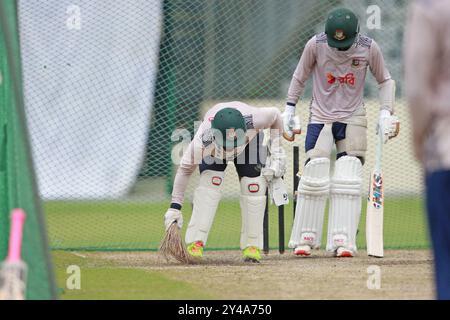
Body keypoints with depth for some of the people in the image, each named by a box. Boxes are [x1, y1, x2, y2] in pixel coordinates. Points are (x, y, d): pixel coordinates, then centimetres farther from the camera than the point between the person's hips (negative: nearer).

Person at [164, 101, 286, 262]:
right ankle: (195, 244, -21)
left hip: (250, 139, 1)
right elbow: (185, 169, -30)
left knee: (253, 186, -14)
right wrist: (175, 206, -30)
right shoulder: (203, 141, -43)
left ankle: (252, 245, -4)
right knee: (209, 182, -23)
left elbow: (275, 115, -20)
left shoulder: (254, 119, -43)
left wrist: (276, 149, -18)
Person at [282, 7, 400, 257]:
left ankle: (343, 241, -9)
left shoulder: (369, 48, -12)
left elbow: (385, 80, 3)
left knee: (349, 179, -9)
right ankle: (305, 239, 4)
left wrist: (386, 113, -7)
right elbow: (300, 77, 3)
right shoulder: (315, 45, -13)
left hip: (353, 119, 0)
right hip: (320, 117, 0)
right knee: (314, 176, -7)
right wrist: (290, 110, 1)